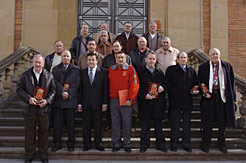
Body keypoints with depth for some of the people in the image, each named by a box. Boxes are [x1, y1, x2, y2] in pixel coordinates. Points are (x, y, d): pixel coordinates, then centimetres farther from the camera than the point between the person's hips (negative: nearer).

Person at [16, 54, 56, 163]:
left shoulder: (49, 76, 3)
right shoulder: (25, 75, 2)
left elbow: (53, 90, 4)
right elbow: (19, 89, -1)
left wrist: (47, 100, -12)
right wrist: (28, 98, -16)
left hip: (43, 108, 0)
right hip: (29, 108, 0)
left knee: (43, 132, 9)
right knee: (29, 133, 8)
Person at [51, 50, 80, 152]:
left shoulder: (76, 70, 9)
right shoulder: (55, 69, 11)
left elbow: (76, 84, -2)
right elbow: (55, 82, -3)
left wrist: (68, 94, -13)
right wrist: (62, 92, -17)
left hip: (71, 99, -1)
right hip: (58, 99, 1)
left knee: (70, 123, 3)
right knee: (57, 123, 3)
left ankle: (71, 144, 13)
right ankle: (57, 143, 12)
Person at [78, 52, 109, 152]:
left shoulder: (103, 72, 2)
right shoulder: (82, 72, 8)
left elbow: (106, 89, 0)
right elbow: (80, 89, 7)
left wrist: (105, 103, -6)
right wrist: (79, 103, 2)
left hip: (98, 103, -2)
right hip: (86, 103, 2)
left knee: (98, 124, 5)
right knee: (86, 125, 6)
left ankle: (98, 143, 18)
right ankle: (87, 144, 18)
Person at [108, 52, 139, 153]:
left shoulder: (130, 69, 1)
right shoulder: (111, 70, 12)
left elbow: (134, 84, -5)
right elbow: (108, 84, 15)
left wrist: (130, 99, -11)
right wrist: (108, 99, 8)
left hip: (125, 101, -3)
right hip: (113, 101, 3)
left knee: (127, 123, 1)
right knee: (115, 123, 7)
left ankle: (127, 144, 13)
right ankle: (116, 144, 17)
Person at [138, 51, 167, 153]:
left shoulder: (160, 73, 15)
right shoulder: (141, 72, 3)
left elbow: (164, 84, 18)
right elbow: (138, 87, -1)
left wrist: (162, 88, -5)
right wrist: (144, 95, -15)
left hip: (158, 102, 3)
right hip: (145, 103, -3)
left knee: (158, 125, 8)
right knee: (145, 125, 3)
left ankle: (160, 144, 18)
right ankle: (144, 145, 14)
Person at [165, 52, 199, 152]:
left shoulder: (192, 71, 16)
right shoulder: (170, 70, 5)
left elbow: (195, 84, 18)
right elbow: (168, 84, -2)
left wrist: (195, 90, -4)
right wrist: (175, 94, -11)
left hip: (187, 101, 3)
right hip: (175, 101, -3)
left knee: (187, 123, 8)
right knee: (175, 123, 2)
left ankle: (186, 144, 17)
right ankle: (174, 145, 11)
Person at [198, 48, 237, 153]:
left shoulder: (227, 66, 6)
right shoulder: (203, 67, 4)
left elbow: (231, 82, 7)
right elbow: (199, 83, 6)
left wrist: (233, 97, 3)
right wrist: (204, 93, -10)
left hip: (222, 97, 1)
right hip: (209, 97, -1)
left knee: (222, 122, 8)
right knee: (208, 122, 3)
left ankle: (221, 144, 21)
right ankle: (205, 144, 15)